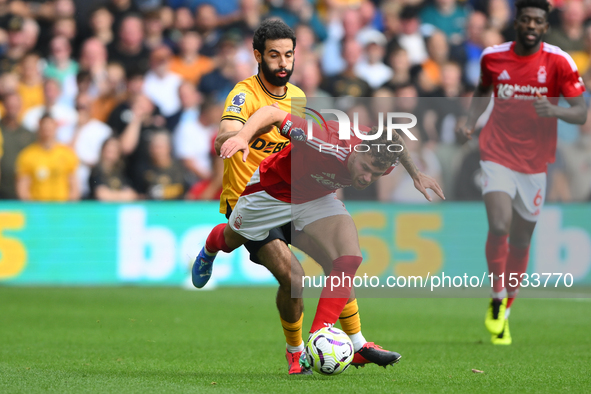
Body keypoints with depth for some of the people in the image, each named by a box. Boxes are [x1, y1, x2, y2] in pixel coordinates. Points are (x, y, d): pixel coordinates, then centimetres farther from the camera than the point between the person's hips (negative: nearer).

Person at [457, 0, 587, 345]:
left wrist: (554, 110, -31)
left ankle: (505, 311, 27)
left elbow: (582, 113, -12)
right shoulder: (492, 57, -2)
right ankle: (497, 299, -1)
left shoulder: (559, 62, -8)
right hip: (498, 157, -1)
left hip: (535, 163, 1)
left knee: (521, 241, 9)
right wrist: (471, 122, 4)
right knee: (499, 228, -21)